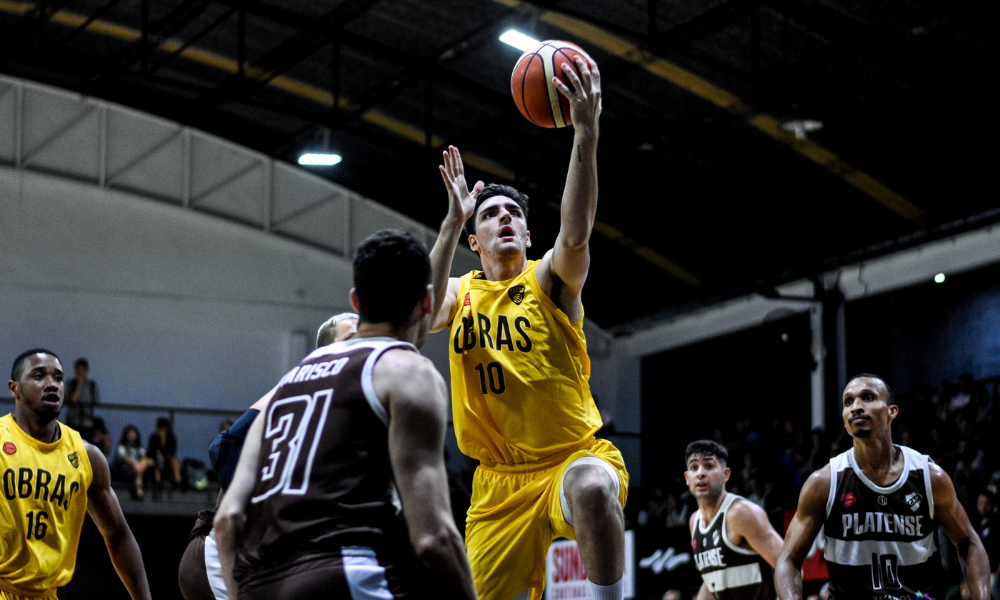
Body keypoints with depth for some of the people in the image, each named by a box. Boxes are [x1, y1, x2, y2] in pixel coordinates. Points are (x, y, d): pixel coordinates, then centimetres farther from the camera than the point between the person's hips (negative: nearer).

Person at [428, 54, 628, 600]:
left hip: (572, 454, -4)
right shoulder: (462, 294, 10)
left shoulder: (549, 279, 1)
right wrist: (453, 222, -19)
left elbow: (575, 236, -23)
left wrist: (586, 134, -35)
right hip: (500, 478, 4)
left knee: (593, 488, -40)